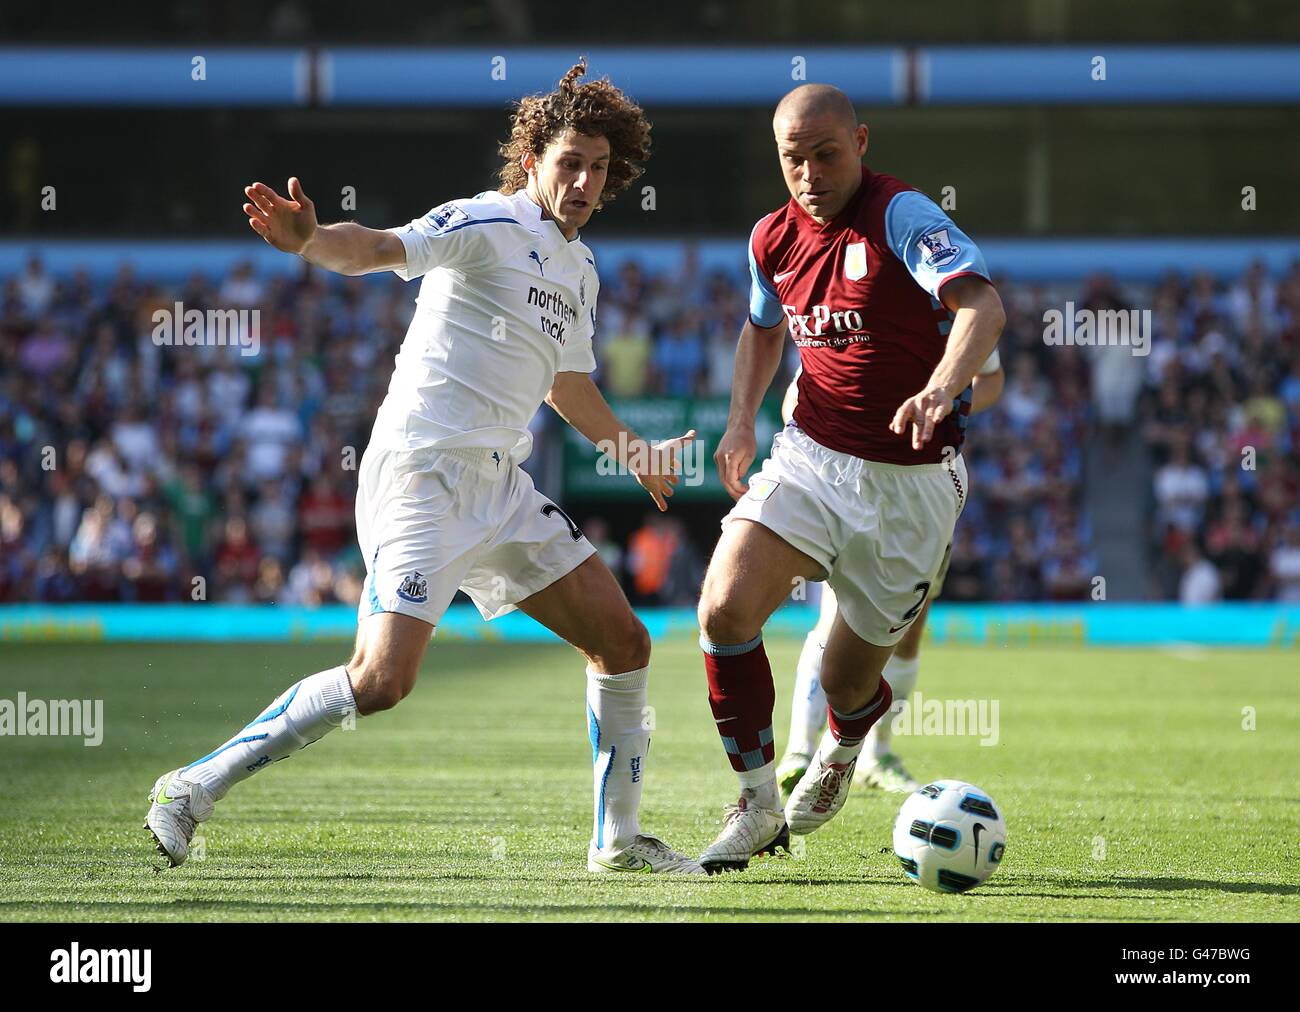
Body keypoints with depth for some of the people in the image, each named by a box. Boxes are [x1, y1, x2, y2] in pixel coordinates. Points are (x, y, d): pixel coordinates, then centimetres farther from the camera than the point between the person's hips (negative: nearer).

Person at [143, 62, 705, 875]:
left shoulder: (580, 270, 19)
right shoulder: (488, 225, -7)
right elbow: (379, 249, -25)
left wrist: (636, 453, 32)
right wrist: (310, 241, -45)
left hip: (500, 486, 9)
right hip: (422, 470, -9)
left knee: (624, 642, 7)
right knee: (382, 679, -21)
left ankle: (618, 838, 19)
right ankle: (194, 788, -10)